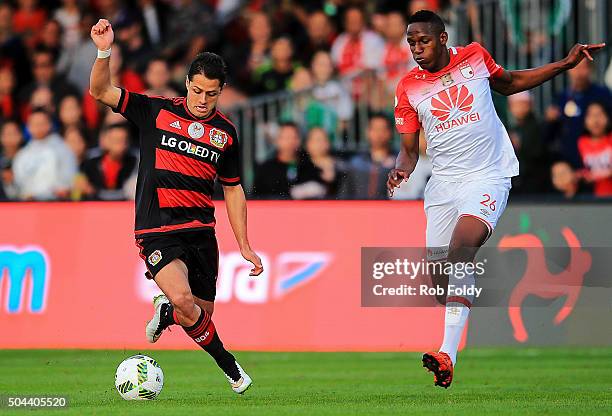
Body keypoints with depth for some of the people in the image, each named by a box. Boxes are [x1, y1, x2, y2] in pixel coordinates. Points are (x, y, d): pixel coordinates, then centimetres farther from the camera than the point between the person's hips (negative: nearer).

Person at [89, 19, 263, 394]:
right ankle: (227, 363, -5)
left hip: (202, 232, 4)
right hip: (158, 232, -4)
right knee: (183, 300, -25)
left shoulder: (226, 132, 9)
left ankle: (164, 314, 40)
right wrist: (104, 51, -22)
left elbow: (233, 190, 17)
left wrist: (245, 246, 14)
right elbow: (100, 92, -5)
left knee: (202, 313, 5)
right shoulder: (157, 112, 1)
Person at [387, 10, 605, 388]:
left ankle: (448, 355, -35)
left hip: (488, 175, -4)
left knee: (461, 249, -26)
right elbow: (409, 148, 10)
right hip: (443, 181, 4)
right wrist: (401, 170, -13)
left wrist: (566, 64, 16)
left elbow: (509, 83, 22)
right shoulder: (408, 88, 4)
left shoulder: (475, 56, 2)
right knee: (440, 270, -1)